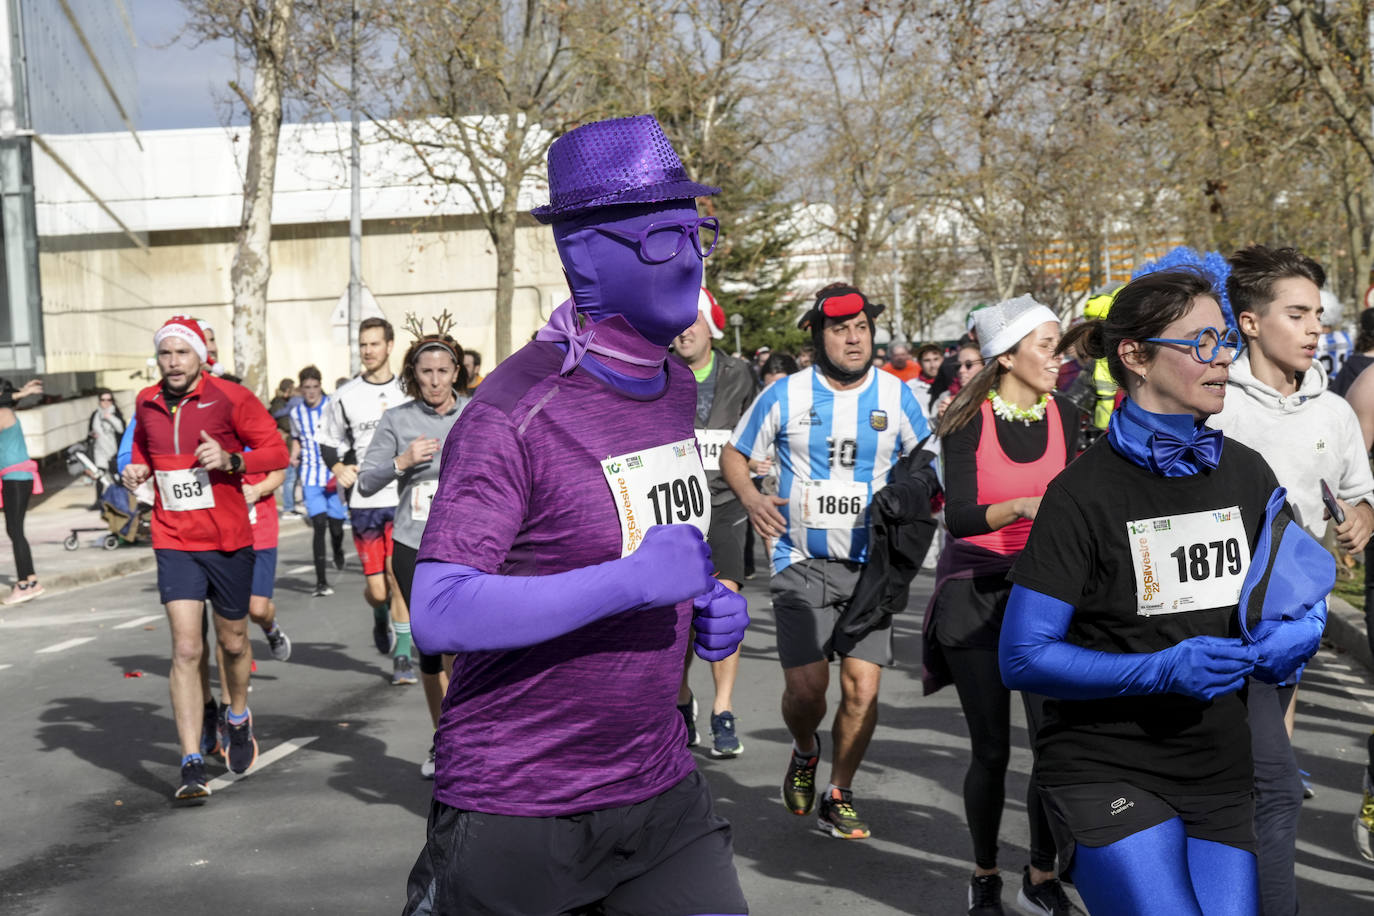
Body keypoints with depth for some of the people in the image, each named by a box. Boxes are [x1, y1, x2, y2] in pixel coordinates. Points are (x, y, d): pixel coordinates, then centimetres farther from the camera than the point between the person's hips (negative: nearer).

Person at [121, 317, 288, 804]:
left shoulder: (230, 398, -9)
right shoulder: (147, 403, 4)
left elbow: (276, 452, -8)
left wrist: (231, 460, -25)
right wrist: (138, 470, 2)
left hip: (229, 541, -1)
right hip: (175, 543, 1)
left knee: (233, 641, 15)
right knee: (186, 649, -10)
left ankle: (238, 718, 45)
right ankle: (192, 766, -9)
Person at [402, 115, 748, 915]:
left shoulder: (676, 387, 7)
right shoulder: (514, 414, -19)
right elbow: (439, 614, -26)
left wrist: (711, 606, 2)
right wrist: (634, 582, -28)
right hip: (517, 811, -6)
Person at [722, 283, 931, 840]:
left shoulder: (897, 396, 3)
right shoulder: (785, 395, -1)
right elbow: (733, 454, 8)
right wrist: (752, 499, -11)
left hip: (870, 563, 1)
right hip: (802, 561, -1)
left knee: (862, 685, -6)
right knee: (805, 687, -7)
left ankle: (839, 795, 17)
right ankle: (804, 753, 29)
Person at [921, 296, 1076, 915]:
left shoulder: (1063, 416, 2)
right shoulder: (969, 421, -9)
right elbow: (960, 517, -20)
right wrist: (1020, 507, -34)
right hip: (974, 593, -3)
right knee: (991, 749, 3)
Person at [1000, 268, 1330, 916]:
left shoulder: (1248, 475, 7)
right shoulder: (1084, 493, -11)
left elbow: (1296, 594, 18)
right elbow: (1022, 658, -13)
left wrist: (1299, 631, -6)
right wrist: (1163, 669, -23)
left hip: (1217, 776, 6)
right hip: (1105, 774, -6)